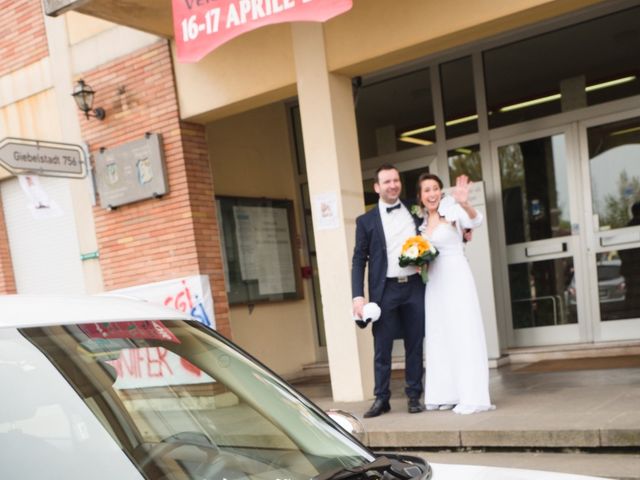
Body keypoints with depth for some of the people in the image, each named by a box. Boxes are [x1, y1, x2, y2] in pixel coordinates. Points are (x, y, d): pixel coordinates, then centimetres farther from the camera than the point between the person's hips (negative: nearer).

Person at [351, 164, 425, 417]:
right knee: (382, 347, 2)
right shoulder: (366, 220, 3)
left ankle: (414, 395, 18)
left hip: (415, 286, 2)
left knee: (415, 345, 7)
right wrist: (358, 296, -8)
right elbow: (359, 261, 1)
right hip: (386, 290, -2)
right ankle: (381, 398, 12)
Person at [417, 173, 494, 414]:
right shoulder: (423, 221, 12)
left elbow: (476, 221, -27)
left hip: (456, 279, -7)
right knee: (439, 336, 9)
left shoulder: (451, 211, -7)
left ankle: (473, 397, -2)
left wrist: (464, 204, -47)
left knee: (464, 334, -6)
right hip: (434, 283, 7)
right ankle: (448, 395, 19)